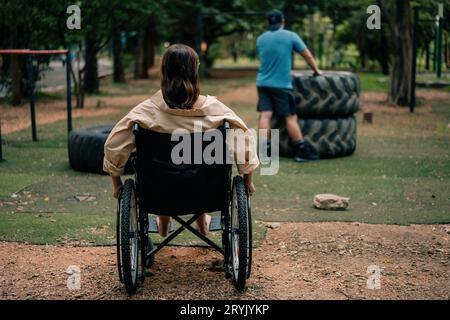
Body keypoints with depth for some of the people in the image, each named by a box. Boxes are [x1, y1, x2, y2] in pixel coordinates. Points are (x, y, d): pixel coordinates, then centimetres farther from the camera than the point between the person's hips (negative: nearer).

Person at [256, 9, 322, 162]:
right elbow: (308, 56, 4)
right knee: (291, 117, -1)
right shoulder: (290, 36, -2)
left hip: (263, 83, 4)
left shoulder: (260, 39, 10)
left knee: (265, 115, 0)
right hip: (282, 84, -4)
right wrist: (316, 71, 19)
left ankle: (266, 150, -4)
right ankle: (302, 151, 2)